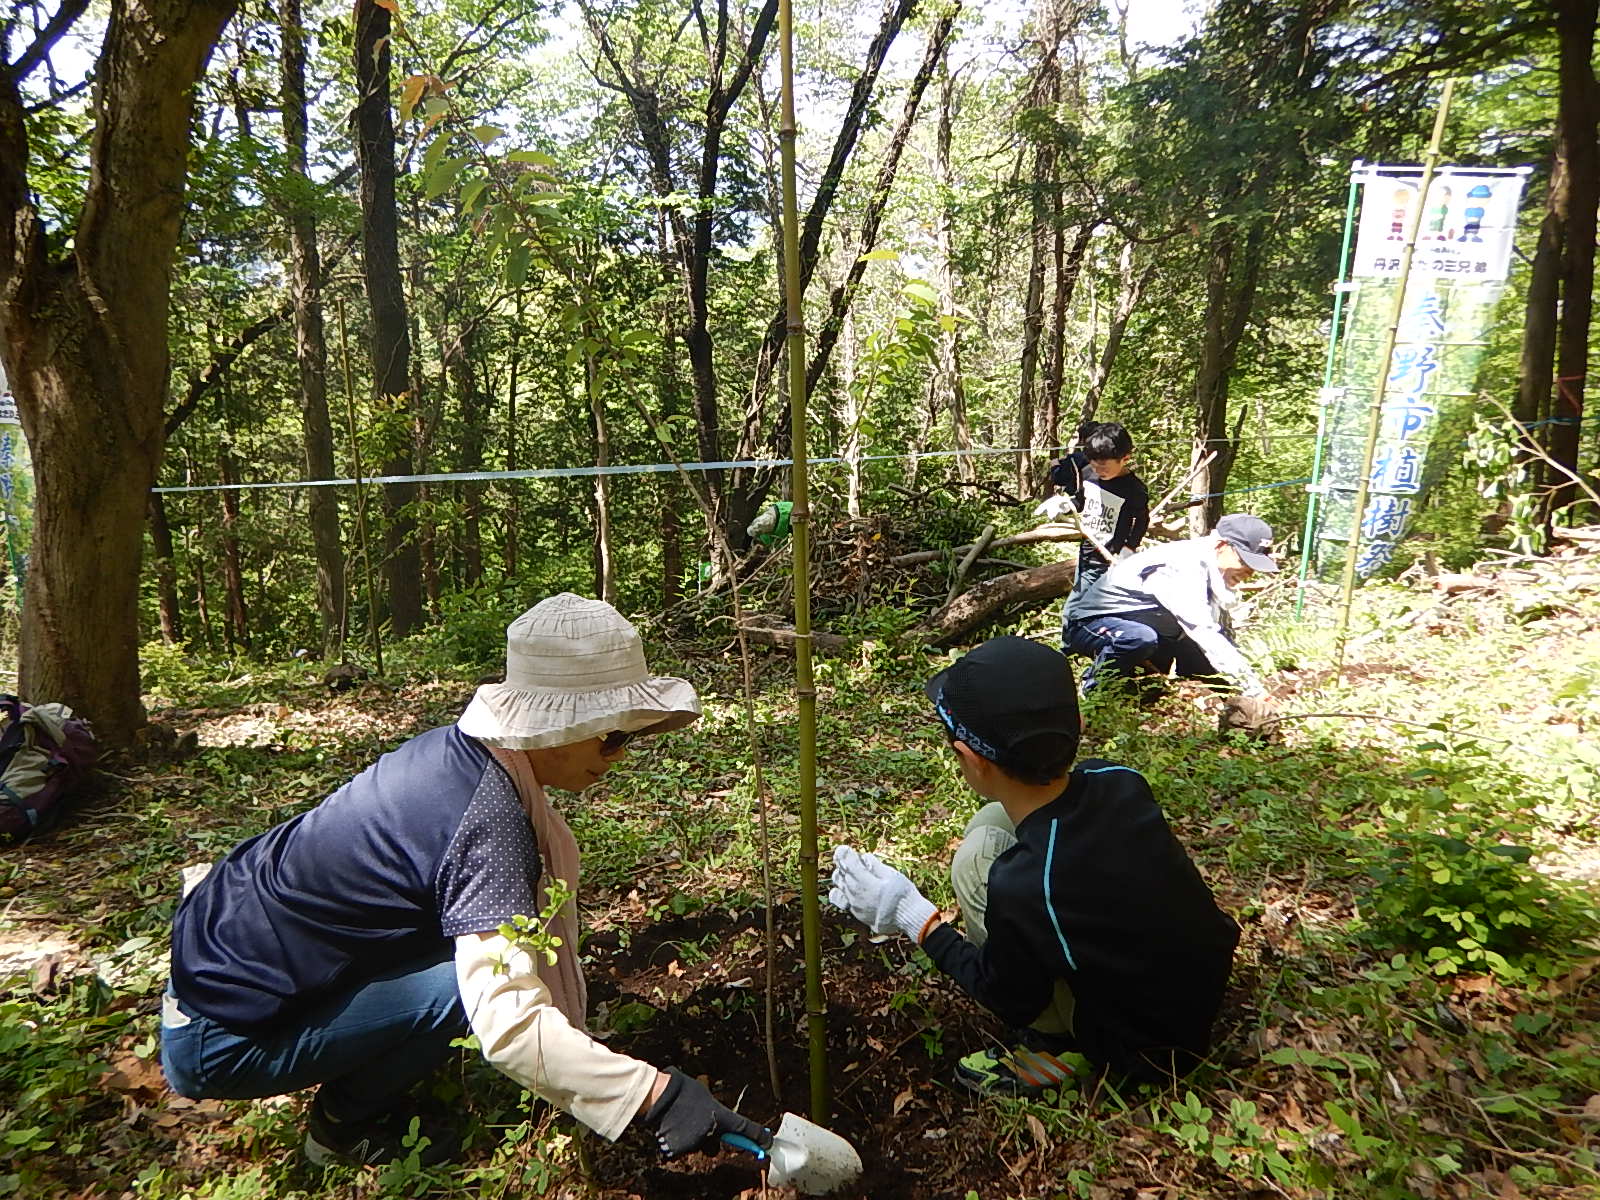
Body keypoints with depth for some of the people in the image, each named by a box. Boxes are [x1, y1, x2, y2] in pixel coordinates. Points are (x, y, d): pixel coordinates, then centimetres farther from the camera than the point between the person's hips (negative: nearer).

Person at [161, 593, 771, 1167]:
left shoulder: (455, 749, -5)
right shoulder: (486, 819, -30)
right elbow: (508, 1024, -38)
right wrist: (658, 1094, -39)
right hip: (218, 1044, -8)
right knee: (485, 971, -20)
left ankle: (356, 1087, 18)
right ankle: (346, 1124, 4)